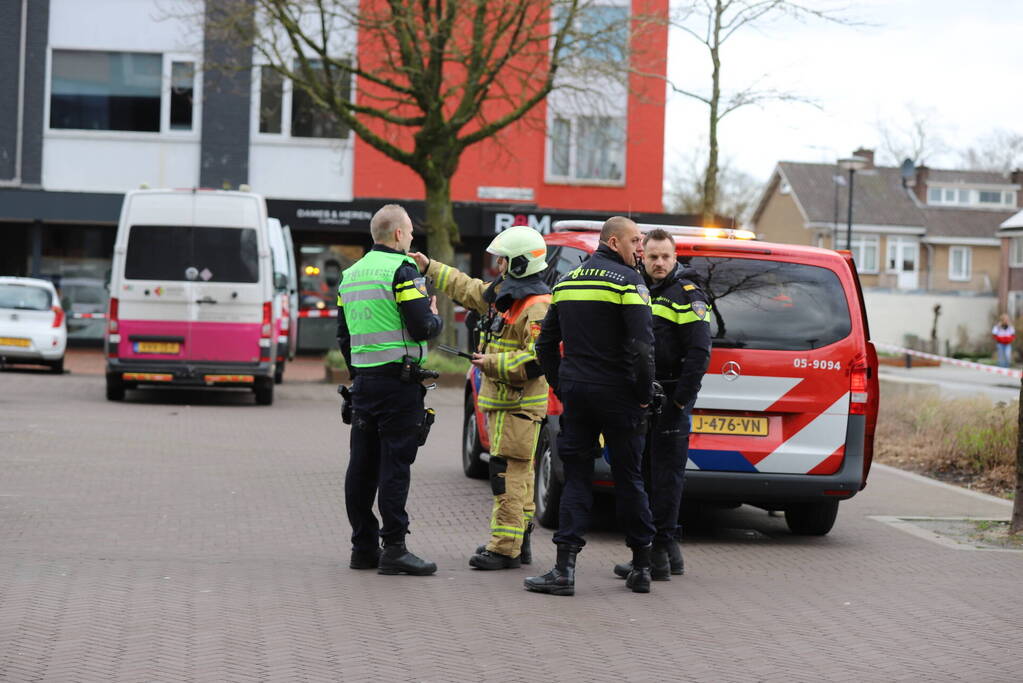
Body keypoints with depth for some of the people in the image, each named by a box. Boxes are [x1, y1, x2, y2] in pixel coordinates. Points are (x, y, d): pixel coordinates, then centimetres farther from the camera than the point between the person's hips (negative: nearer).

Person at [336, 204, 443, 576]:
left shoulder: (351, 275, 16)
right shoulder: (401, 270, -11)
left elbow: (343, 335, 21)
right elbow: (422, 327, -16)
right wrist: (435, 317, 5)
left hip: (363, 380, 8)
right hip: (398, 381, -8)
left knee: (362, 464, 9)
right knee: (395, 464, -7)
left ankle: (363, 545, 14)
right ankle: (393, 548, -8)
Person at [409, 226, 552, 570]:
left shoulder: (537, 306, -18)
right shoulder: (502, 293, 13)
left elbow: (537, 360, -24)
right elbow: (468, 289, 31)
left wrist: (493, 363, -22)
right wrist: (429, 267, 34)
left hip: (519, 403, -10)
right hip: (501, 400, 10)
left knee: (508, 471, -12)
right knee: (517, 472, 14)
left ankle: (504, 547, -12)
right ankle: (519, 542, 20)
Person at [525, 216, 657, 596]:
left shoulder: (566, 282, 12)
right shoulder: (627, 280, -9)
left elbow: (546, 343, 15)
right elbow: (642, 345, -18)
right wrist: (645, 394, -8)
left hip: (575, 391, 4)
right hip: (617, 394, -4)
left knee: (576, 479, 6)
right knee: (628, 479, 6)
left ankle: (565, 568, -5)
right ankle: (642, 567, 13)